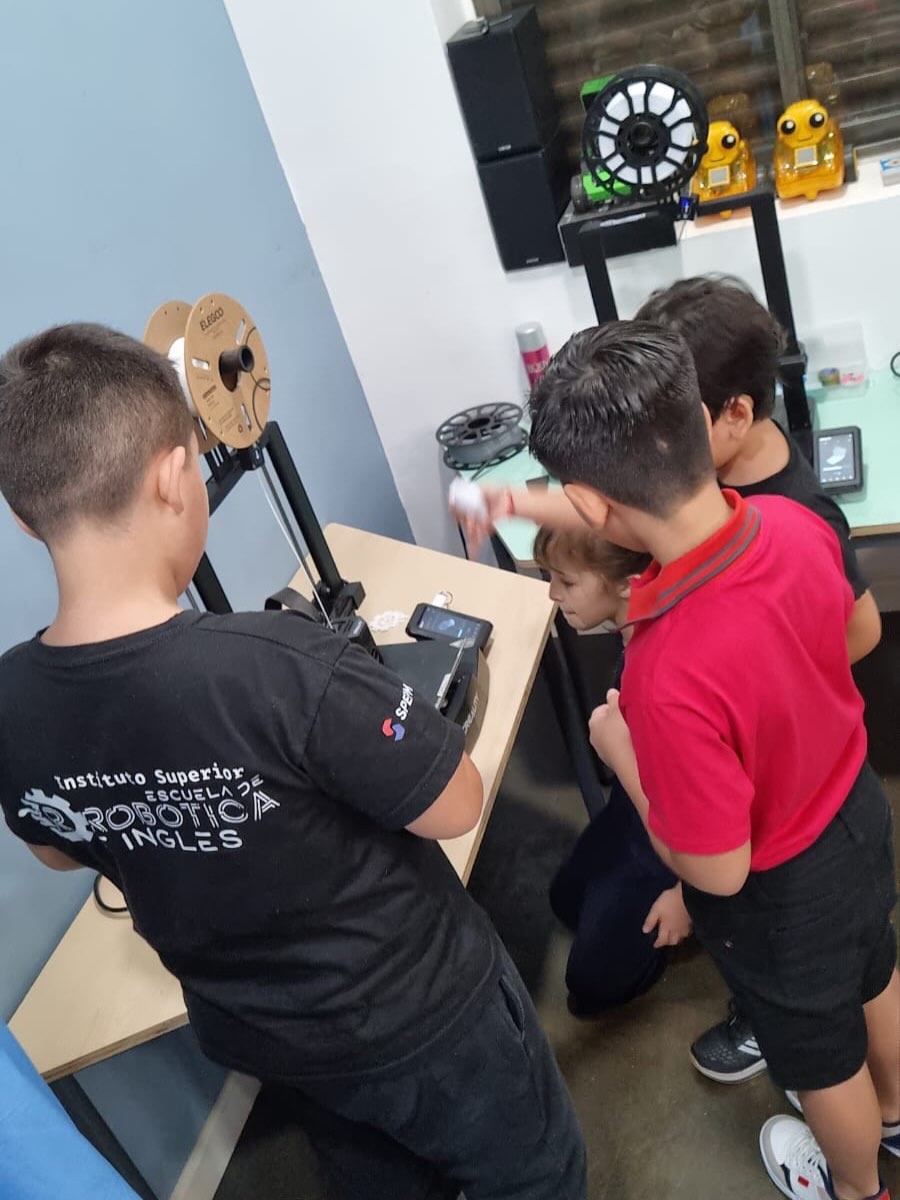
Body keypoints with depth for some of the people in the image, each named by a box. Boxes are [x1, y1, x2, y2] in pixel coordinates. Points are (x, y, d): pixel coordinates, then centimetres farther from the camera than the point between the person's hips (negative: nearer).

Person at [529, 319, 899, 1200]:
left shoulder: (672, 676, -44)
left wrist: (622, 754, -16)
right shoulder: (792, 523, -23)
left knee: (819, 1056, 27)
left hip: (779, 896, -6)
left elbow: (717, 870, -29)